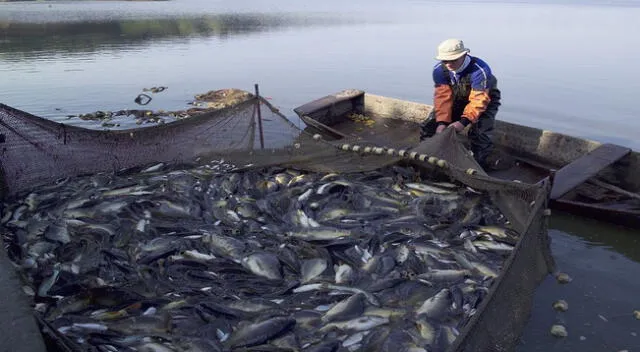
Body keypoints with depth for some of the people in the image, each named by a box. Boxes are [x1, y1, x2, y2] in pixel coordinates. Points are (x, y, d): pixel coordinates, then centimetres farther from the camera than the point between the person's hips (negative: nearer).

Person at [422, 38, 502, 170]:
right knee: (431, 126, -4)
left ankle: (480, 165, -8)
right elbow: (443, 97, -26)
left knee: (479, 133, -27)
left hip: (485, 99, -4)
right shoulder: (439, 70, -21)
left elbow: (478, 100, -40)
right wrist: (442, 122, -38)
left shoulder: (480, 70, -36)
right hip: (458, 100, 5)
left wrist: (463, 121, -51)